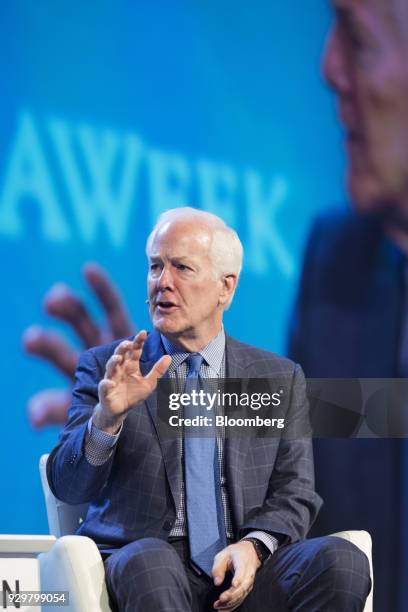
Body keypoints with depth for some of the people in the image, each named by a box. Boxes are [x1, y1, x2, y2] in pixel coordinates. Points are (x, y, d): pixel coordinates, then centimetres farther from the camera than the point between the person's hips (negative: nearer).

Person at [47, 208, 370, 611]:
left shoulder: (280, 378, 16)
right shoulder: (104, 367, 10)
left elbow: (294, 492, 9)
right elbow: (67, 486, 0)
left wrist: (253, 546, -12)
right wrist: (108, 416, -20)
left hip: (244, 570, 3)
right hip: (139, 561, -2)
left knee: (340, 560, -27)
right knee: (149, 561, -38)